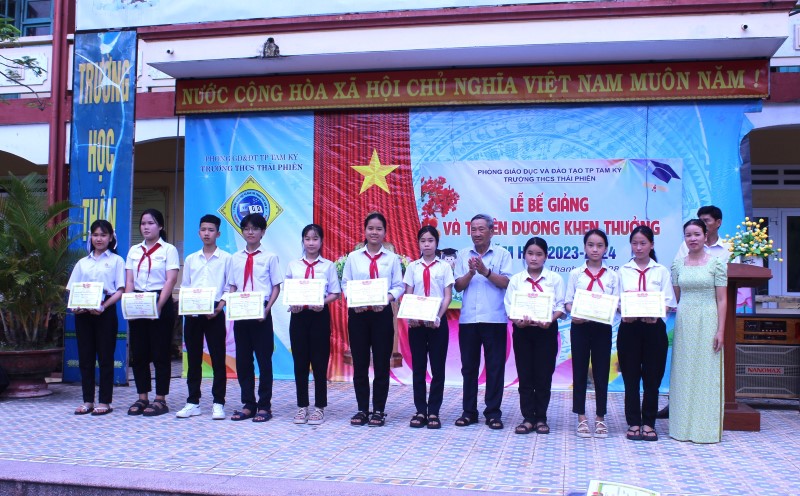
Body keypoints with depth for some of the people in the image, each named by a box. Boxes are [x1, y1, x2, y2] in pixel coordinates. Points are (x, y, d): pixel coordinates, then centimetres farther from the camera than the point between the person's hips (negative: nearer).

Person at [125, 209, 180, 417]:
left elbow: (171, 280, -10)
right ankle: (142, 398, 16)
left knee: (160, 353, -1)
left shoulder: (169, 250, -1)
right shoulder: (134, 250, 14)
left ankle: (160, 400, 6)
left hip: (161, 305, -5)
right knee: (138, 353, 6)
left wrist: (159, 305, -20)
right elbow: (129, 281, 9)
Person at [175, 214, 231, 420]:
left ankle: (218, 403, 4)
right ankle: (193, 402, 15)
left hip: (215, 314, -3)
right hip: (192, 314, 3)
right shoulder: (190, 259, 14)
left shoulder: (226, 258, 4)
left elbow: (229, 288, 0)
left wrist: (220, 305, -14)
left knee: (218, 359, -2)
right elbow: (184, 287, 14)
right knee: (193, 359, 8)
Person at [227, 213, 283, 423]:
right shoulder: (235, 258, 10)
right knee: (242, 360, 8)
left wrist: (267, 309, -13)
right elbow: (232, 287, 12)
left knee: (264, 359, 2)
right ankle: (248, 404, 18)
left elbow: (276, 287, 0)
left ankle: (264, 405, 11)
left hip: (261, 315, -4)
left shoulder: (270, 257, 0)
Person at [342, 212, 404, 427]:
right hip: (358, 313, 1)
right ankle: (362, 409, 16)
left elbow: (399, 286, 0)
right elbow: (346, 284, 4)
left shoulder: (392, 258, 5)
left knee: (382, 363, 3)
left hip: (382, 313, -1)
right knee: (360, 363, 6)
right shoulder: (353, 257, 7)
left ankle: (379, 410, 13)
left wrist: (387, 299, -18)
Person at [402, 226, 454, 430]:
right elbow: (408, 296, 4)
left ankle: (433, 412, 9)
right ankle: (420, 411, 12)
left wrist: (438, 317, -14)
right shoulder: (413, 267, 7)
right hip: (416, 321, 1)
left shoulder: (444, 266, 3)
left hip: (437, 321, -1)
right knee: (418, 367, 4)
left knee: (437, 367, 1)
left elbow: (448, 297, -1)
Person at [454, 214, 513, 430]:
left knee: (495, 367, 2)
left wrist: (486, 271, -18)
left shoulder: (502, 254, 3)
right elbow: (458, 285, 4)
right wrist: (471, 272, -13)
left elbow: (506, 283, -7)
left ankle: (493, 412, 10)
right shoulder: (463, 255, 10)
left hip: (495, 319, -2)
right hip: (468, 319, 3)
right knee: (469, 366, 8)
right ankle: (469, 411, 16)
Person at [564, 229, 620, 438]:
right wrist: (574, 314, -19)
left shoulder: (612, 276, 6)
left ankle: (600, 417, 15)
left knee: (601, 372, 5)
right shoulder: (576, 274, 4)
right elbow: (568, 301, 1)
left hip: (602, 327, 1)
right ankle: (581, 418, 11)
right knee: (580, 371, 3)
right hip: (580, 327, 0)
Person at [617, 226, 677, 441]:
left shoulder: (661, 271, 7)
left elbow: (668, 302, 0)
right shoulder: (623, 271, 7)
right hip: (629, 327, 0)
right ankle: (634, 423, 12)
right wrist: (626, 313, -18)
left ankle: (649, 423, 14)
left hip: (654, 327, 0)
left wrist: (654, 314, -20)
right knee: (631, 377, 3)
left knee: (652, 377, 4)